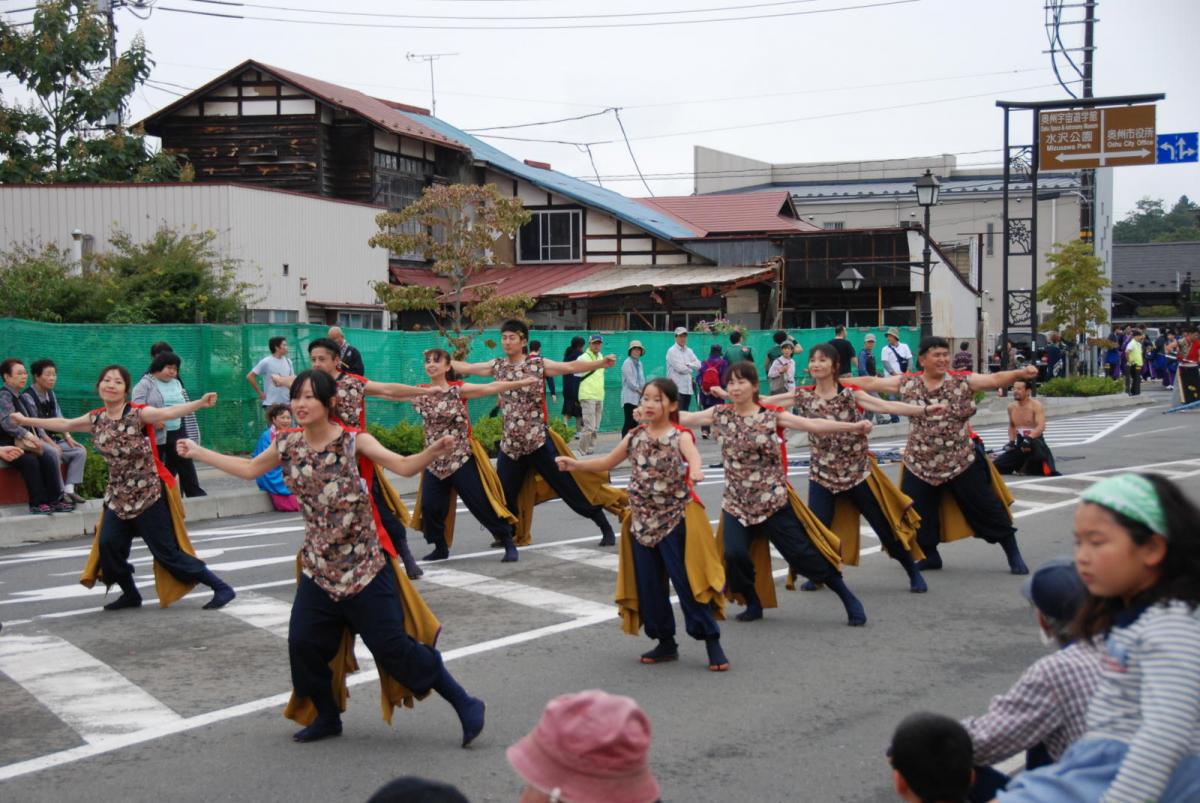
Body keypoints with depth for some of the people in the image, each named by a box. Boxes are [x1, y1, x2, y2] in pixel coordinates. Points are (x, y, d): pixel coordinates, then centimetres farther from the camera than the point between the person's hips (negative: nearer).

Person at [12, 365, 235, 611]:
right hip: (119, 496, 7)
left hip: (150, 494, -7)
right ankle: (130, 595, 24)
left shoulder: (139, 414, -17)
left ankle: (221, 588, 0)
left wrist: (199, 403, -52)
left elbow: (168, 412, -34)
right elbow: (64, 424, 19)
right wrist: (25, 421, 28)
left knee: (167, 551, -8)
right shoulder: (96, 419, 2)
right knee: (108, 544, 1)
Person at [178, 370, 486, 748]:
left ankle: (464, 704, 6)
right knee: (304, 644, 4)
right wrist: (197, 452, 22)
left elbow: (403, 466, -26)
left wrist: (432, 452, -46)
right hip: (319, 564, 6)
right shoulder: (289, 444, 2)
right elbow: (249, 469, 18)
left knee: (391, 646, -8)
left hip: (365, 563, -5)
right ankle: (327, 717, 28)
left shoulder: (353, 441, -13)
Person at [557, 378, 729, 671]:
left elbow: (694, 458, -32)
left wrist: (695, 471, -55)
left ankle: (712, 642, 5)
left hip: (676, 520, -6)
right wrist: (575, 464, 8)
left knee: (686, 583, -5)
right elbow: (608, 462, 18)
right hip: (643, 522, 6)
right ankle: (666, 643, 24)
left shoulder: (680, 437, -11)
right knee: (648, 587, 10)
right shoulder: (635, 437, 6)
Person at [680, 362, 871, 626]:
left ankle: (849, 598, 14)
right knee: (734, 554, -16)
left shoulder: (772, 415, -8)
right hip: (736, 502, 3)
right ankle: (753, 604, 11)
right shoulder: (721, 414, 2)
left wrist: (853, 426, -24)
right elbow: (686, 418, 5)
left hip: (773, 499, -3)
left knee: (802, 553, -3)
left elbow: (812, 425, -15)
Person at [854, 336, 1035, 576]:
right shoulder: (907, 383, 0)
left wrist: (1021, 373, -34)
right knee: (918, 513, 7)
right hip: (920, 465, 2)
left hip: (962, 462, -2)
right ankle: (930, 556, 30)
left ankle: (1013, 554, 18)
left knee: (985, 508, 2)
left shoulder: (963, 382, -6)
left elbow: (995, 379, -17)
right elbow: (869, 383, 4)